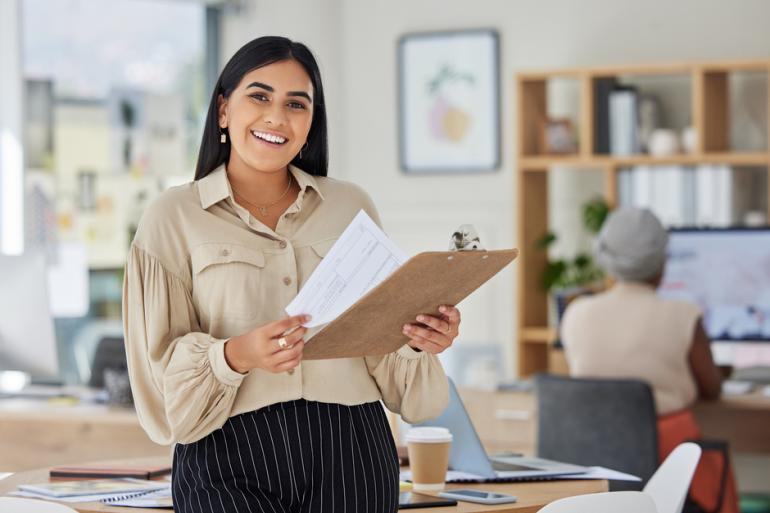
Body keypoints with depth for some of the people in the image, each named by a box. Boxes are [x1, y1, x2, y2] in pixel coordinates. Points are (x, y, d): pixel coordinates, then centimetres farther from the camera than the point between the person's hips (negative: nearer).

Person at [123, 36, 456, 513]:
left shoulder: (352, 206, 11)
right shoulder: (174, 216, 3)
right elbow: (162, 365, -3)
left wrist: (419, 342, -8)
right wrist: (235, 356, -21)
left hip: (349, 455, 2)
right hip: (230, 460, -2)